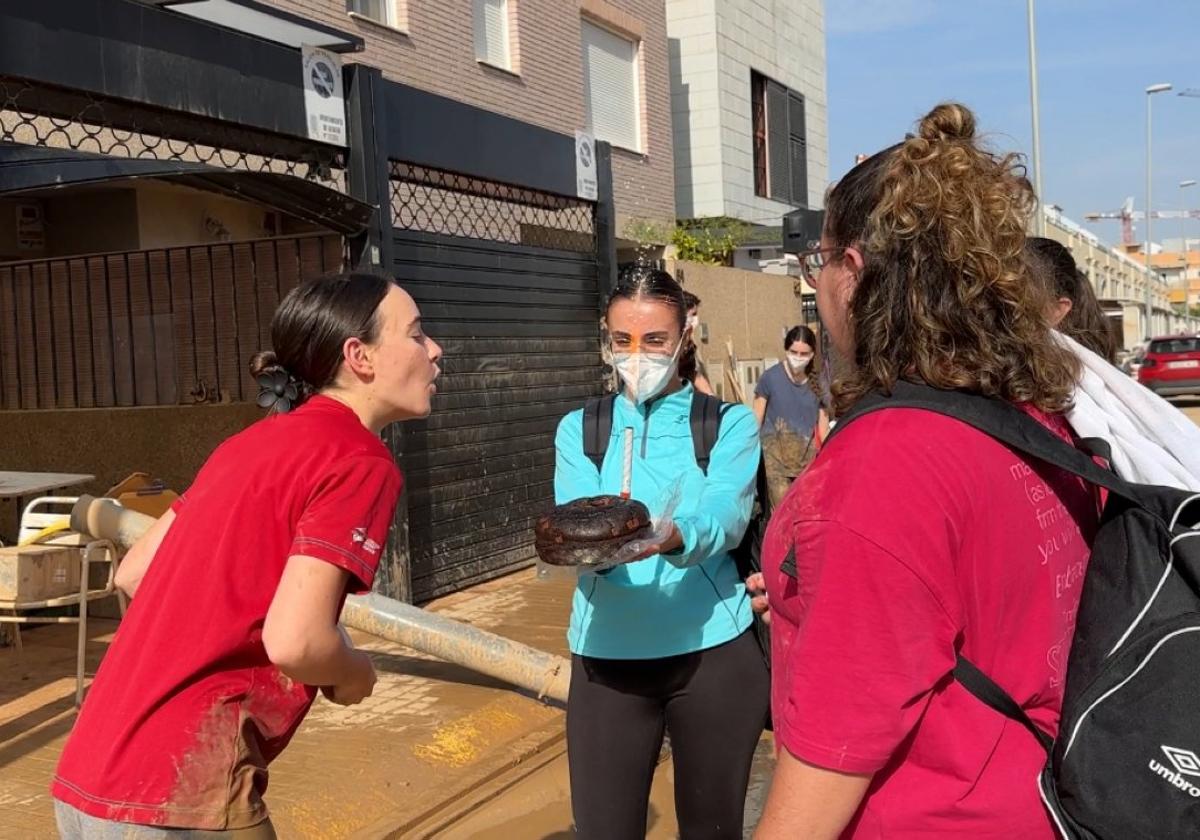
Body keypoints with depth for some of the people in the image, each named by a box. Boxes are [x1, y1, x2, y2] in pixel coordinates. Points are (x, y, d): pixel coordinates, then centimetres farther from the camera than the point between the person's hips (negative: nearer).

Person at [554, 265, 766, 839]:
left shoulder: (730, 422, 1)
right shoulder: (579, 429, 7)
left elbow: (725, 518, -17)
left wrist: (671, 538, -39)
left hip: (712, 649, -1)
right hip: (608, 653, 1)